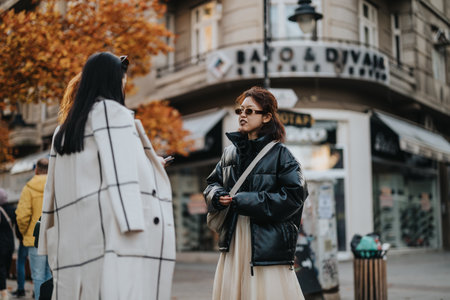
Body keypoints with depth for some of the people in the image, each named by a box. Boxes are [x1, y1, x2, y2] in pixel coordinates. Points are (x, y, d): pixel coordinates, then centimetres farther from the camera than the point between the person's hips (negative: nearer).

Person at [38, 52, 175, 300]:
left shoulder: (64, 130, 19)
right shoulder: (114, 113, 0)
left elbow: (52, 191, 18)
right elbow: (120, 174, -12)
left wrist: (51, 244, 20)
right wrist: (132, 224, -18)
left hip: (74, 242, 7)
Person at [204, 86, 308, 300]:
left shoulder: (280, 154, -5)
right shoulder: (230, 152, 11)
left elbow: (294, 196, -13)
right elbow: (212, 183, 20)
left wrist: (243, 201, -15)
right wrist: (218, 196, -6)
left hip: (267, 241, -5)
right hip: (233, 241, 5)